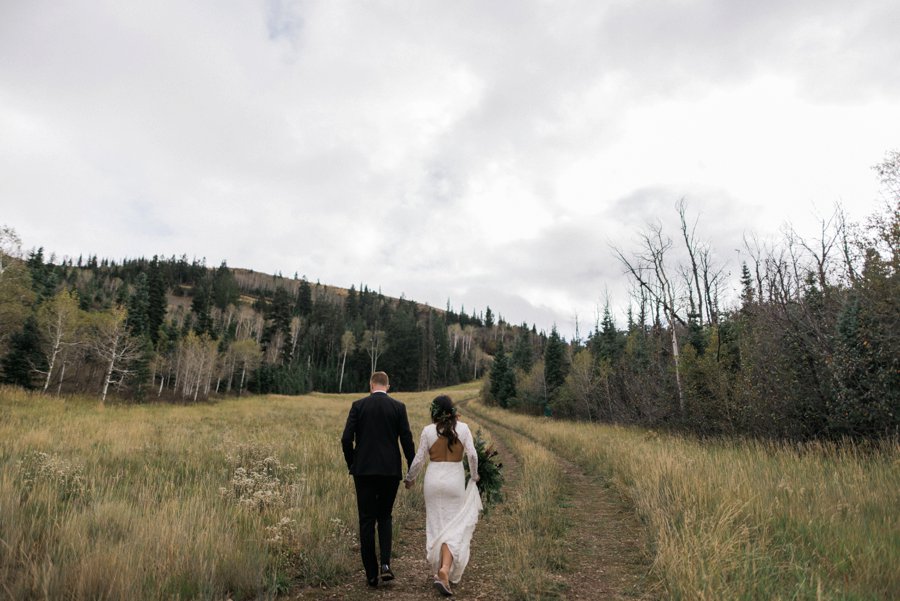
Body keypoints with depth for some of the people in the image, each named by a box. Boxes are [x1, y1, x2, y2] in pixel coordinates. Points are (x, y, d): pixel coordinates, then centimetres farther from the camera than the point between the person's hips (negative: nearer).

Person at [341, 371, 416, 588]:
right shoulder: (398, 407, 0)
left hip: (364, 470, -1)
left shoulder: (358, 405, -1)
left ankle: (371, 574, 12)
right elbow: (407, 440, -3)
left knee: (367, 521, 9)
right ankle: (385, 563, 2)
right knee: (384, 517, 18)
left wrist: (351, 465, 11)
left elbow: (346, 439, -4)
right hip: (390, 470, 1)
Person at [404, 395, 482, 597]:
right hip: (455, 479, -1)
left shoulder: (428, 431, -4)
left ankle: (440, 570, 25)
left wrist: (409, 479, 14)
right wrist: (474, 475, 11)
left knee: (436, 525, 15)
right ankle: (445, 571, -14)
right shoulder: (463, 428, -5)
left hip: (434, 479, 1)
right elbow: (472, 455, -7)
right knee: (453, 527, 3)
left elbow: (419, 459, -1)